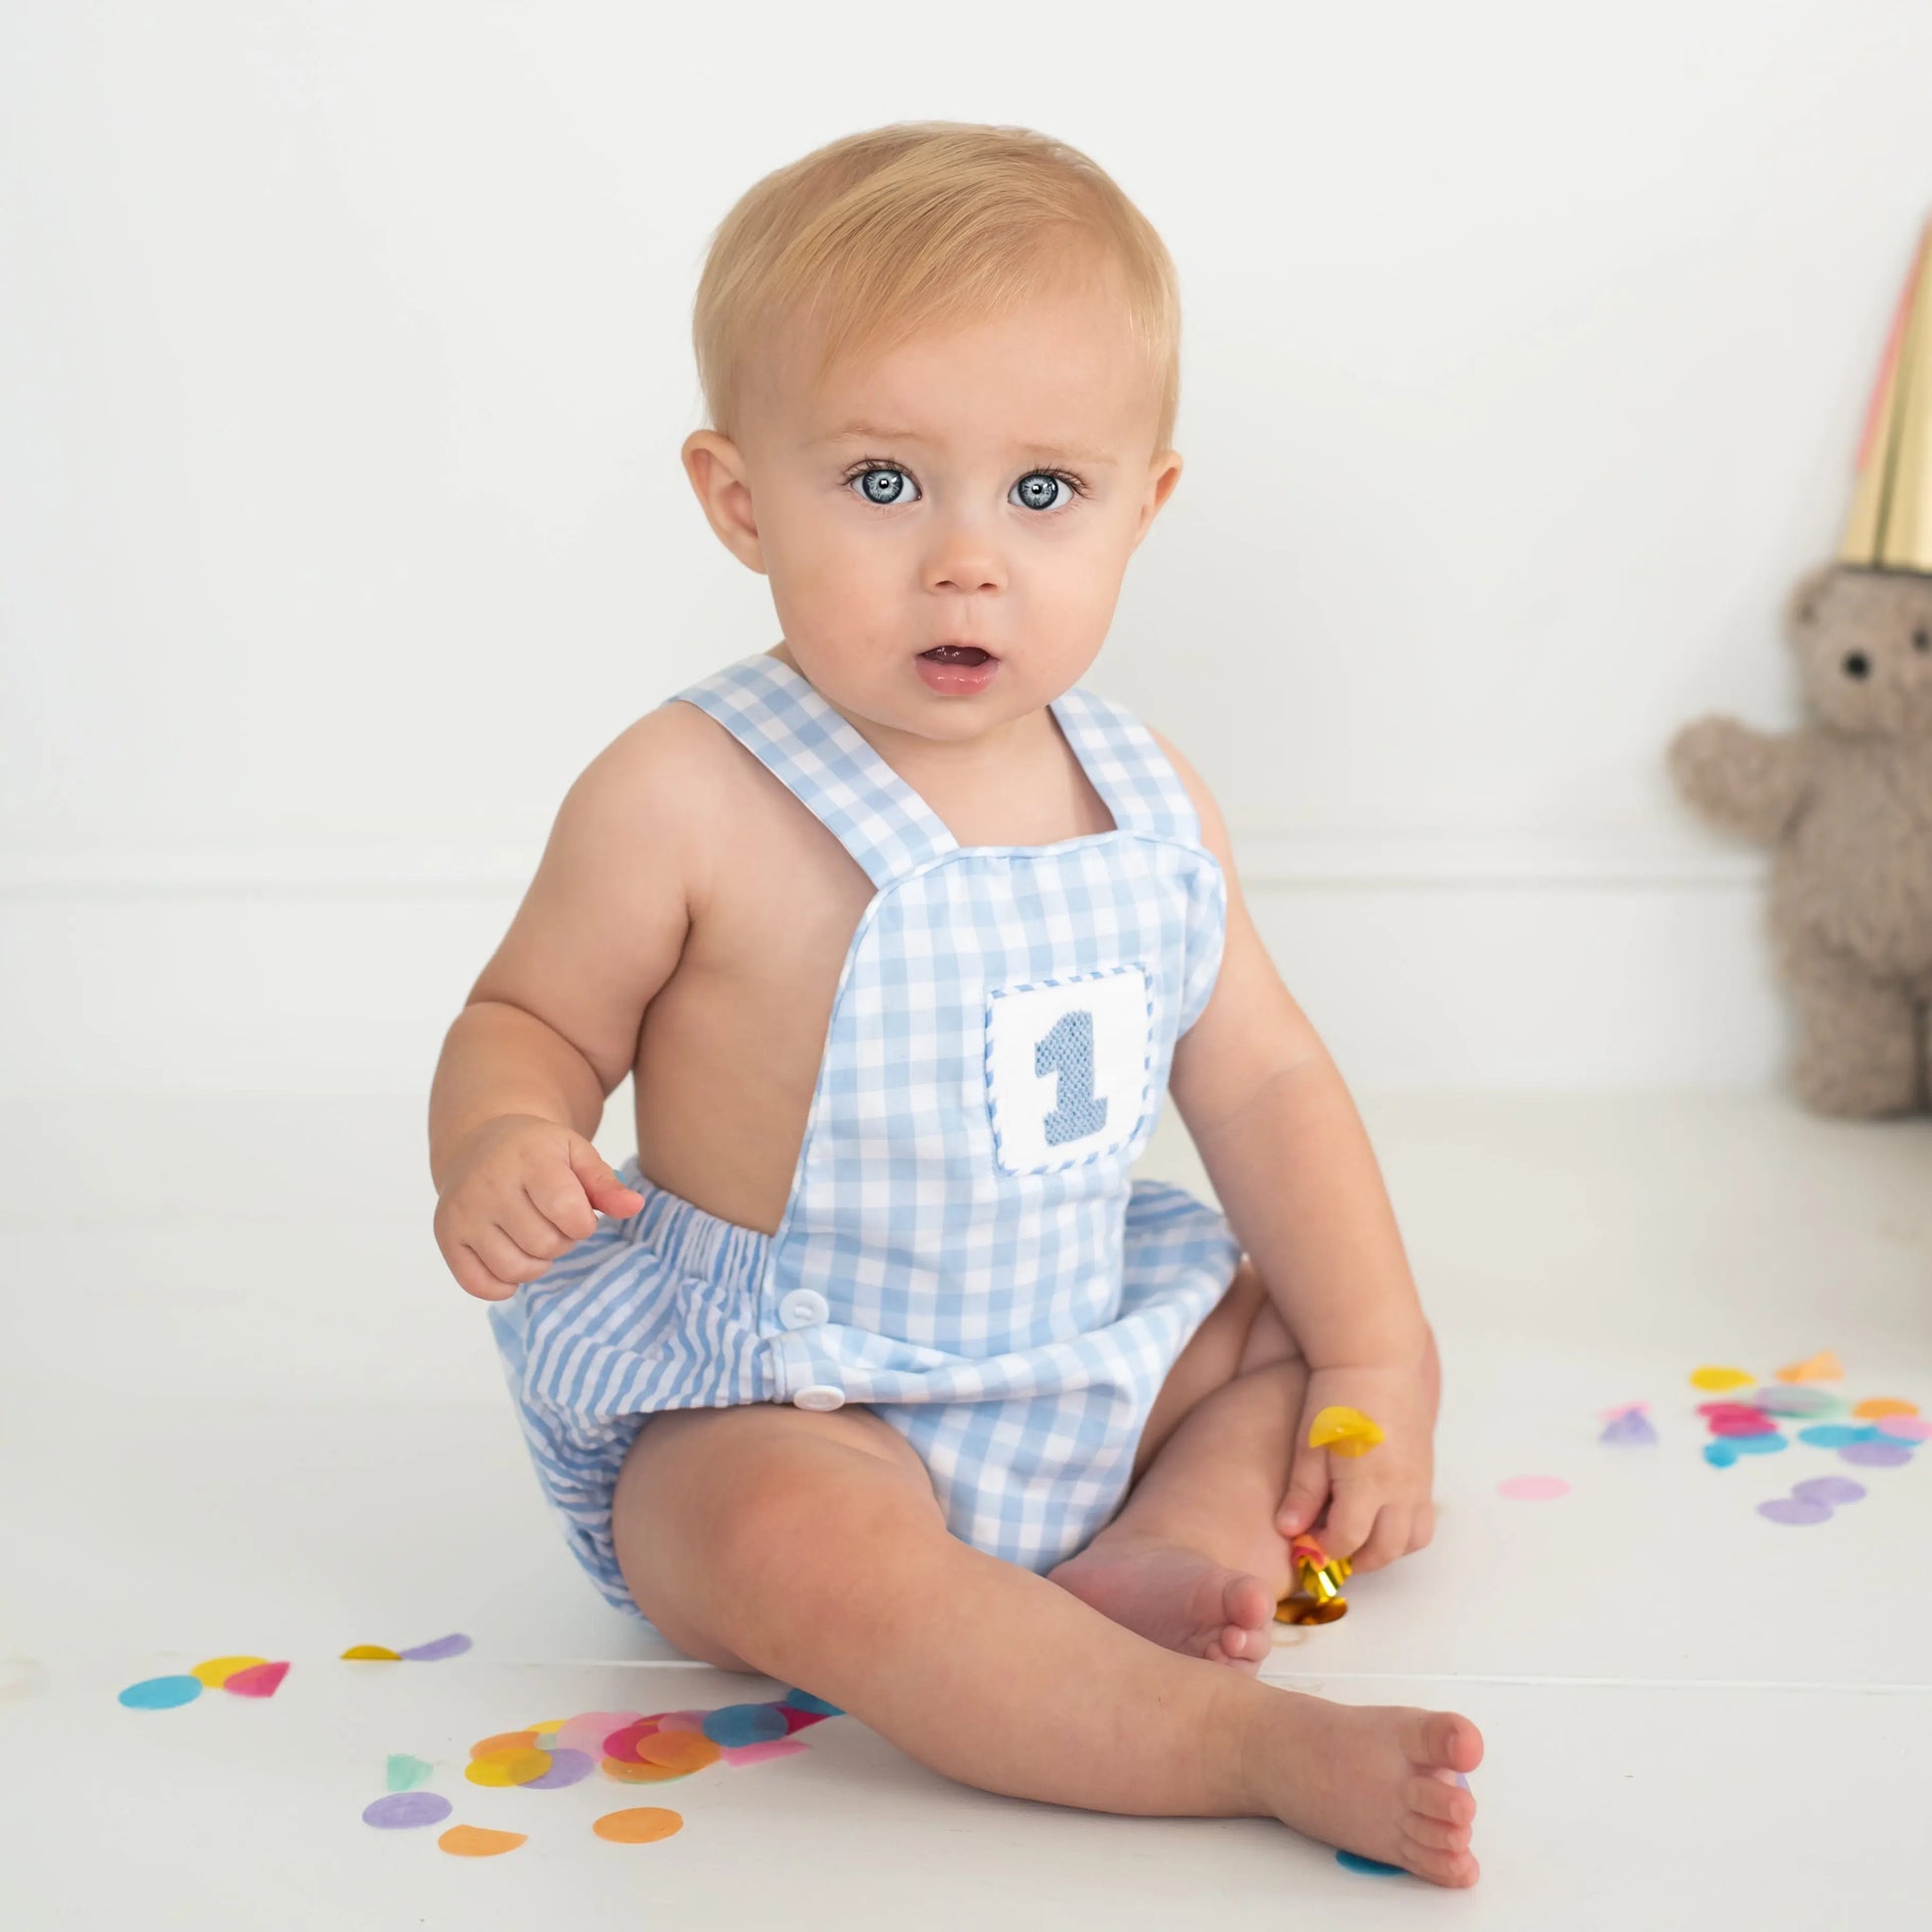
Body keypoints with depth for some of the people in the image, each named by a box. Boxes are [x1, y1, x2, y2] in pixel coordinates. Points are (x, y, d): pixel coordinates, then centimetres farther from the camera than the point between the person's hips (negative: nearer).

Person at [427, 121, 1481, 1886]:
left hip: (1088, 1366, 7)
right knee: (799, 1544, -36)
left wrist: (1376, 1369, -1)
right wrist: (500, 1146, -28)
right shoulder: (684, 799, -16)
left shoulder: (1148, 801, 0)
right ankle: (1243, 1745, -35)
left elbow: (1262, 1082, 5)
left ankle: (1144, 1560, -16)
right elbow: (532, 1020, -4)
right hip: (779, 1408, -6)